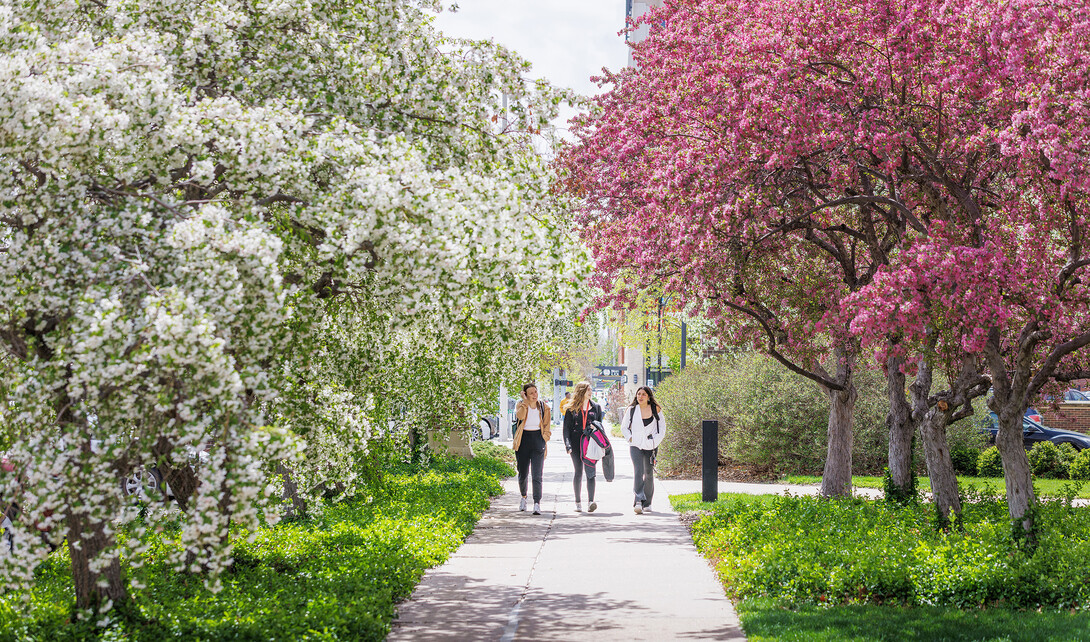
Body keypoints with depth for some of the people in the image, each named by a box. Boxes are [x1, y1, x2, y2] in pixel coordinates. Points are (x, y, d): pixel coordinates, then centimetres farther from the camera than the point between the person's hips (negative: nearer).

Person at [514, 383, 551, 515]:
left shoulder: (544, 407, 3)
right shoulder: (521, 405, 0)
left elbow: (547, 426, 10)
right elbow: (520, 416, -23)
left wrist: (544, 439, -2)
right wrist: (525, 402, -18)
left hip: (538, 441, -1)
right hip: (523, 440, 1)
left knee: (537, 475, -10)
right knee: (523, 473, 11)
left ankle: (537, 504, -14)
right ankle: (523, 497, 38)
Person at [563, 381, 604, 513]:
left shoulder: (596, 408, 12)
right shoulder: (571, 409, 7)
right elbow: (566, 428, 5)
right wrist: (568, 445, -7)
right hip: (576, 444, 0)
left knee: (590, 472, -11)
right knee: (578, 472, 4)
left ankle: (590, 502, -20)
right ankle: (578, 503, 12)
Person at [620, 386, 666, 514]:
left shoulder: (656, 410, 2)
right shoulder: (632, 410, 3)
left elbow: (662, 427, 9)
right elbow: (624, 427, 13)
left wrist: (656, 441, -3)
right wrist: (630, 439, -1)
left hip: (650, 446, 1)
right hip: (635, 446, -1)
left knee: (649, 474, 9)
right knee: (638, 471, -19)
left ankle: (647, 503, 23)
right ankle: (638, 501, -30)